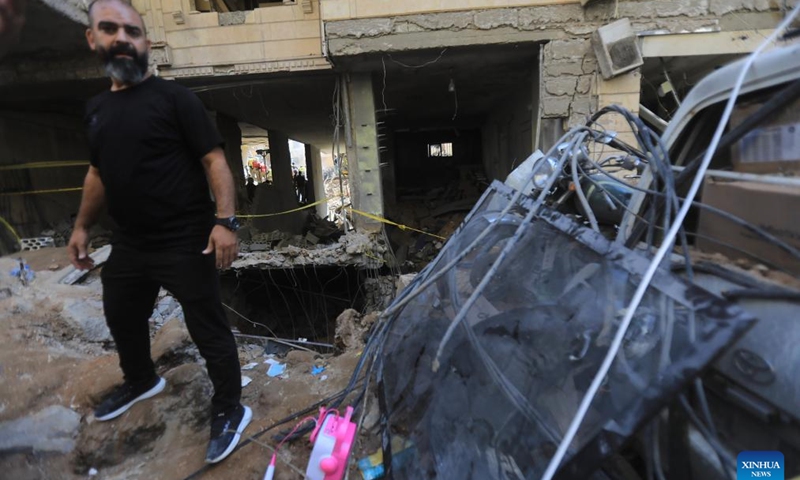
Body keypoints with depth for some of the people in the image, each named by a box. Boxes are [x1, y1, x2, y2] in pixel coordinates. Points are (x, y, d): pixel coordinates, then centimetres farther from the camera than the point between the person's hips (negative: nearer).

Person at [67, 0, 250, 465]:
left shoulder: (175, 97, -7)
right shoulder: (97, 108, 14)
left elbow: (214, 160, -15)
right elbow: (99, 172, 23)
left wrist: (225, 221, -27)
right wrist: (82, 226, 22)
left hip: (186, 244, -8)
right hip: (129, 245, 8)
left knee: (209, 329, 2)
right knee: (121, 318, 26)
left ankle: (230, 409, 21)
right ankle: (141, 381, 54)